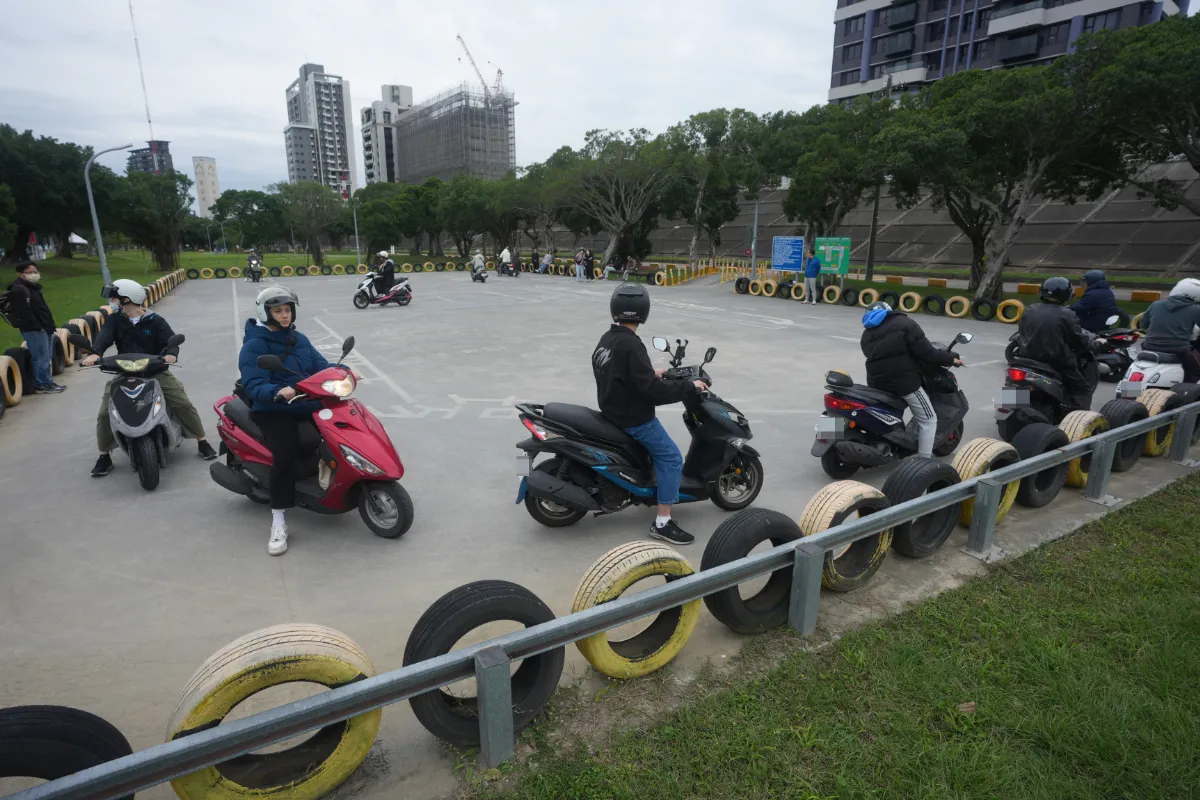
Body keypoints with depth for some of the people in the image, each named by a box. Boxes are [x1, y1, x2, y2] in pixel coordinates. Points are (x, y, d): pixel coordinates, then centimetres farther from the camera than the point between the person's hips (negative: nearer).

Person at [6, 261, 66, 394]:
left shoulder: (32, 287, 18)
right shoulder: (18, 289, -13)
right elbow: (24, 313, -20)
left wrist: (49, 325, 17)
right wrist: (36, 327, -21)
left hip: (43, 328, 10)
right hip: (34, 330, -10)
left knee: (46, 357, 15)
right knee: (41, 358, -7)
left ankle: (47, 382, 22)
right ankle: (42, 385, 0)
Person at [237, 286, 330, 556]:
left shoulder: (299, 339, 14)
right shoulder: (253, 346, -7)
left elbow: (320, 366, 9)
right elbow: (254, 386, -19)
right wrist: (277, 393, -40)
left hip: (308, 404, 7)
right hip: (274, 411, -6)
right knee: (285, 455, -28)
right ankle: (278, 524, -19)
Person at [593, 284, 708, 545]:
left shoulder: (606, 339, 5)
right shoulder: (630, 345, -25)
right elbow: (651, 390, -30)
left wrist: (652, 373, 20)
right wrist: (689, 386, -20)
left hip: (614, 411, 10)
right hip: (633, 418, -10)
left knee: (659, 451, 29)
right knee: (672, 459, -4)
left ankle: (663, 489, 41)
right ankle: (662, 523, -2)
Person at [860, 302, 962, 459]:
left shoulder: (867, 334, 14)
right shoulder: (903, 323, -2)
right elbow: (925, 353, -9)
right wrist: (951, 359, 4)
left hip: (877, 382, 6)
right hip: (904, 381, -6)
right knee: (928, 419, 7)